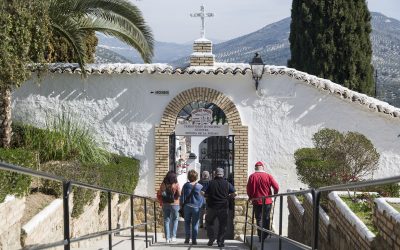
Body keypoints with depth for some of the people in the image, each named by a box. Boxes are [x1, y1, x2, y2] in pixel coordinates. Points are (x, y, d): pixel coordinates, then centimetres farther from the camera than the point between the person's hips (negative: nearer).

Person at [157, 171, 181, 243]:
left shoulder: (163, 184, -1)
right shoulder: (176, 184, -9)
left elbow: (159, 195, 1)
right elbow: (179, 195, -12)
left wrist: (161, 202, 11)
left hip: (165, 204, 2)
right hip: (174, 204, -2)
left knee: (166, 220, 8)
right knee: (175, 220, 13)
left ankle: (167, 238, 6)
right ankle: (173, 236, 7)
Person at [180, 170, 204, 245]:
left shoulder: (185, 185, -1)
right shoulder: (200, 186, -1)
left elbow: (182, 196, 2)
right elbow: (202, 198, 4)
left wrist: (182, 205, 9)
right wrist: (201, 206, 13)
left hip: (187, 206, 0)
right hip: (196, 207, 0)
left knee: (187, 222, 11)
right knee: (195, 224, 4)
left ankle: (187, 238, 7)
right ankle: (194, 239, 2)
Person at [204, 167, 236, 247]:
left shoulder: (211, 183, -3)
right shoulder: (227, 184, -2)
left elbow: (206, 194, 0)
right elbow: (234, 194, -3)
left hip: (212, 207, 0)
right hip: (223, 207, 0)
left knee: (209, 222, 18)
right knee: (222, 225, 8)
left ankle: (211, 238, 9)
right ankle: (220, 241, 7)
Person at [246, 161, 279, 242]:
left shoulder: (252, 176, -5)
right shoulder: (268, 176, -5)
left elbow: (249, 189, -1)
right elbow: (276, 187, -8)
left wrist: (251, 197, 16)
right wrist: (274, 194, 11)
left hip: (256, 202, 0)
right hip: (267, 201, 0)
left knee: (259, 219, 5)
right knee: (266, 219, 13)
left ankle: (261, 237, 1)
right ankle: (265, 235, 19)